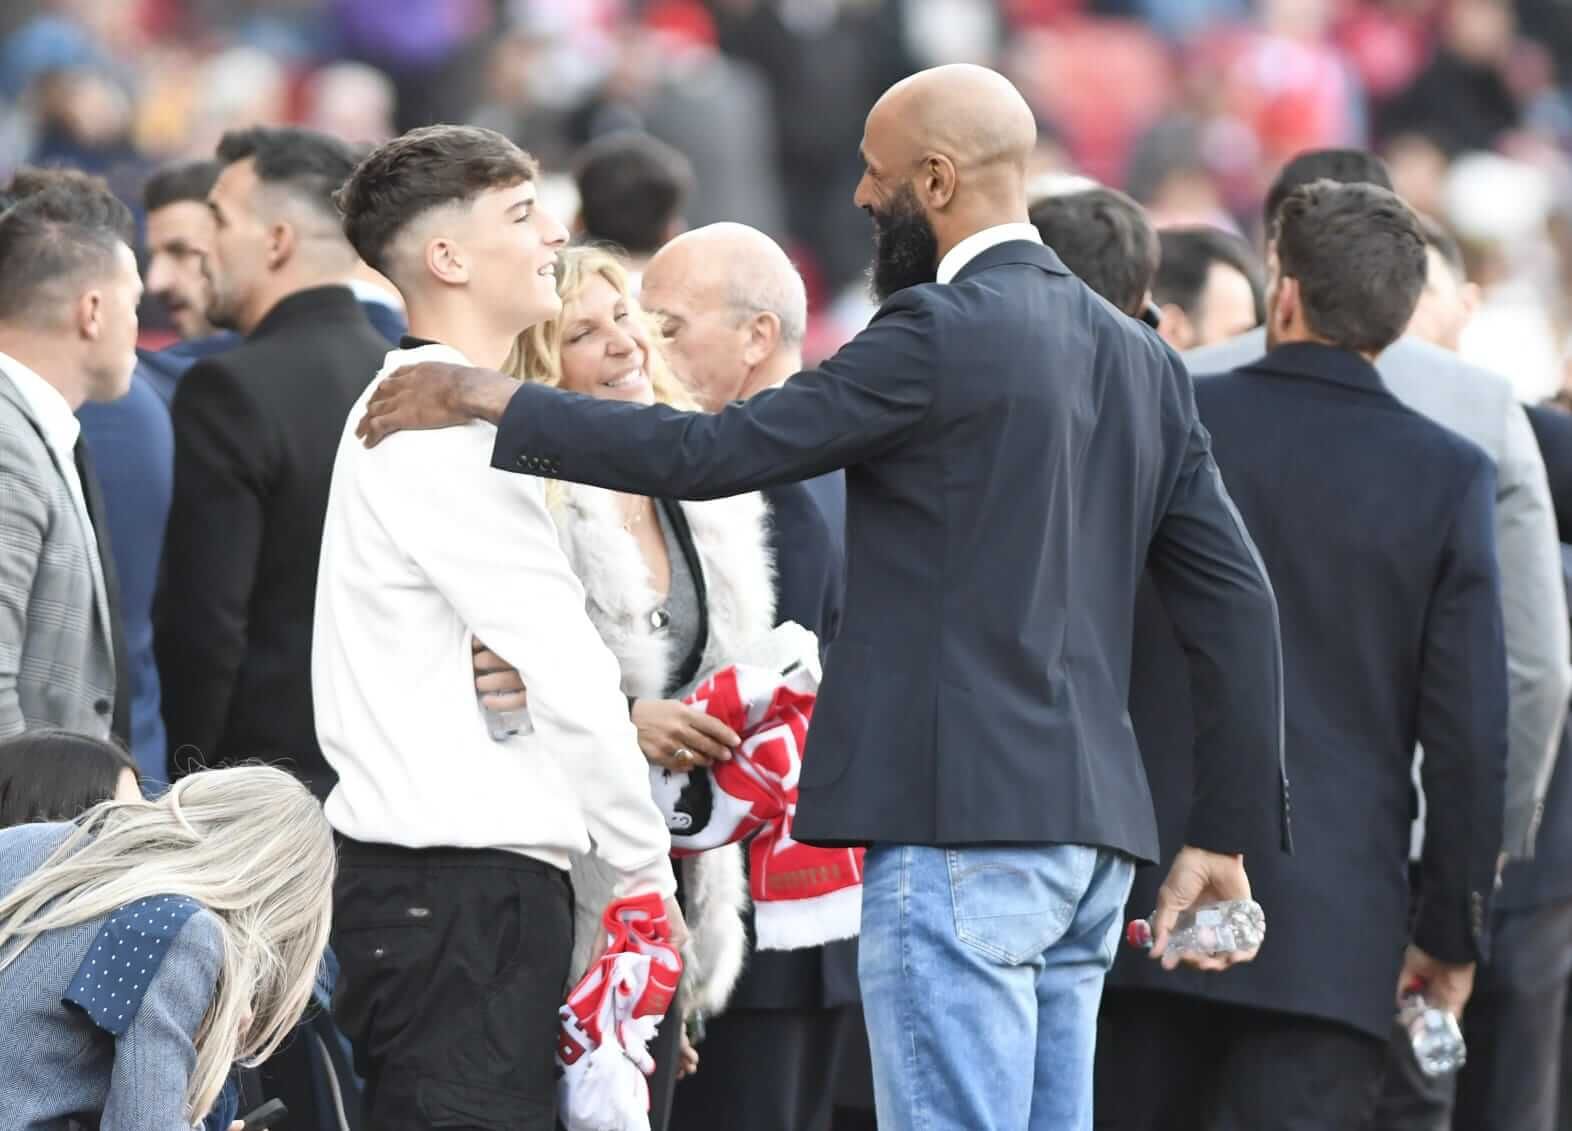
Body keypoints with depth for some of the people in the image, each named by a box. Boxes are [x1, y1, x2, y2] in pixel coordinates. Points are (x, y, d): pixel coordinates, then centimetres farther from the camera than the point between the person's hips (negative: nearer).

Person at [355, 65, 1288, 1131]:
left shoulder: (939, 333, -9)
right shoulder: (1139, 358, 15)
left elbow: (715, 452, -12)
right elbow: (1239, 600, 14)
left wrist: (498, 401, -3)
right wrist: (1227, 835, 18)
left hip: (964, 826, -8)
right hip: (1089, 839, 8)